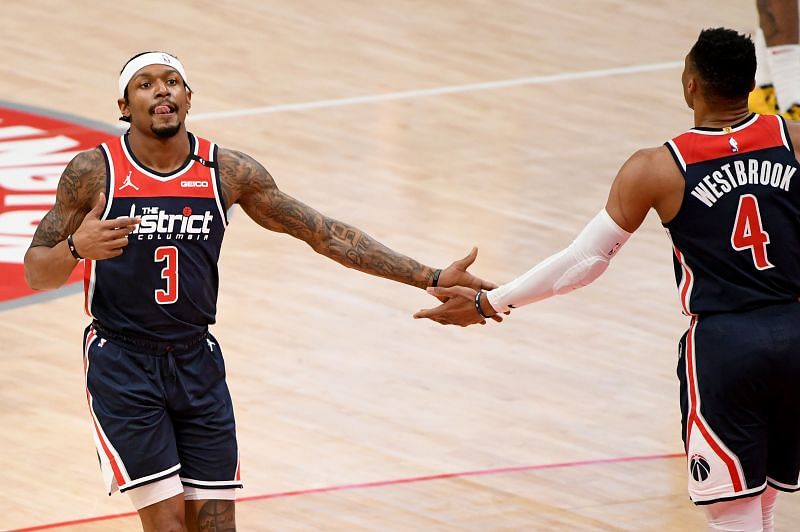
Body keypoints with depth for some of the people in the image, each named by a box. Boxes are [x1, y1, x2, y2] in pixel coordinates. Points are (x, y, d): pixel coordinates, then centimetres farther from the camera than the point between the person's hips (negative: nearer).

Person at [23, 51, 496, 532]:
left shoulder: (228, 172, -3)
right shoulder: (94, 172, -9)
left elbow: (324, 234, 2)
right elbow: (36, 273, -3)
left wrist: (432, 278, -1)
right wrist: (76, 248, -28)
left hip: (198, 364, 3)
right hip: (122, 366, -3)